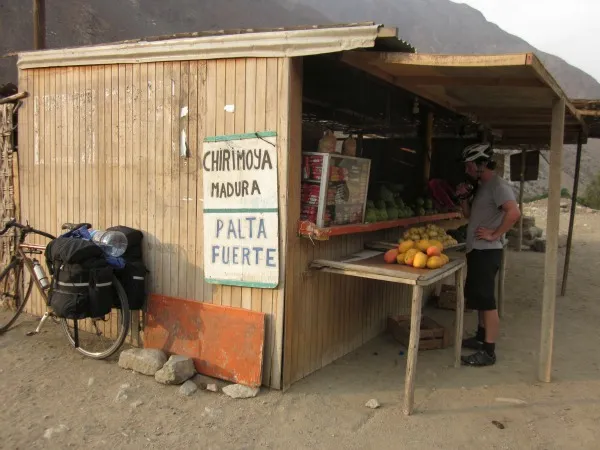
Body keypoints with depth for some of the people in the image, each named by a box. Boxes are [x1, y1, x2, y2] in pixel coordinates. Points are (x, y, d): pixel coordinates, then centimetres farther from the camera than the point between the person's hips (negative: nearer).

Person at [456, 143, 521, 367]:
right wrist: (463, 198, 4)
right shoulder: (480, 186, 15)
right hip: (476, 250, 10)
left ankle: (488, 352, -1)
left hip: (487, 251, -10)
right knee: (478, 297, 20)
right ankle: (482, 337, 34)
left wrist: (494, 234, -22)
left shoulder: (497, 185, -14)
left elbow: (514, 212, -28)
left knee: (486, 300, -7)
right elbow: (469, 215, 21)